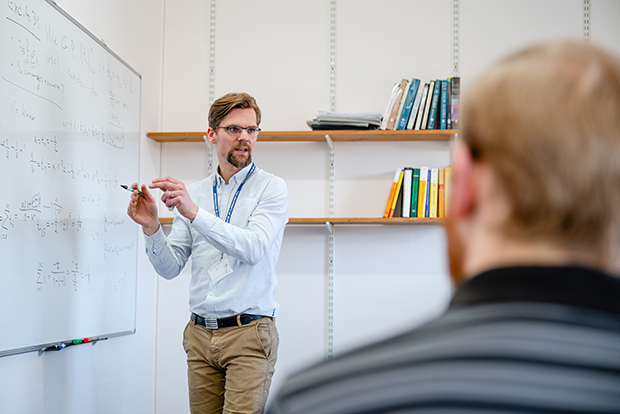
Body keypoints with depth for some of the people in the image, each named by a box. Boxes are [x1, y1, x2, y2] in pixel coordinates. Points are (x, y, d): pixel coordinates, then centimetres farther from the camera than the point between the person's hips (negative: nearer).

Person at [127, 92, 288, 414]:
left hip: (248, 334, -4)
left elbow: (254, 247, -18)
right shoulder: (193, 193, 12)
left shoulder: (271, 188, -1)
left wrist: (195, 213, -26)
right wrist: (151, 227, -10)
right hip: (200, 335, 4)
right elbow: (170, 268, 8)